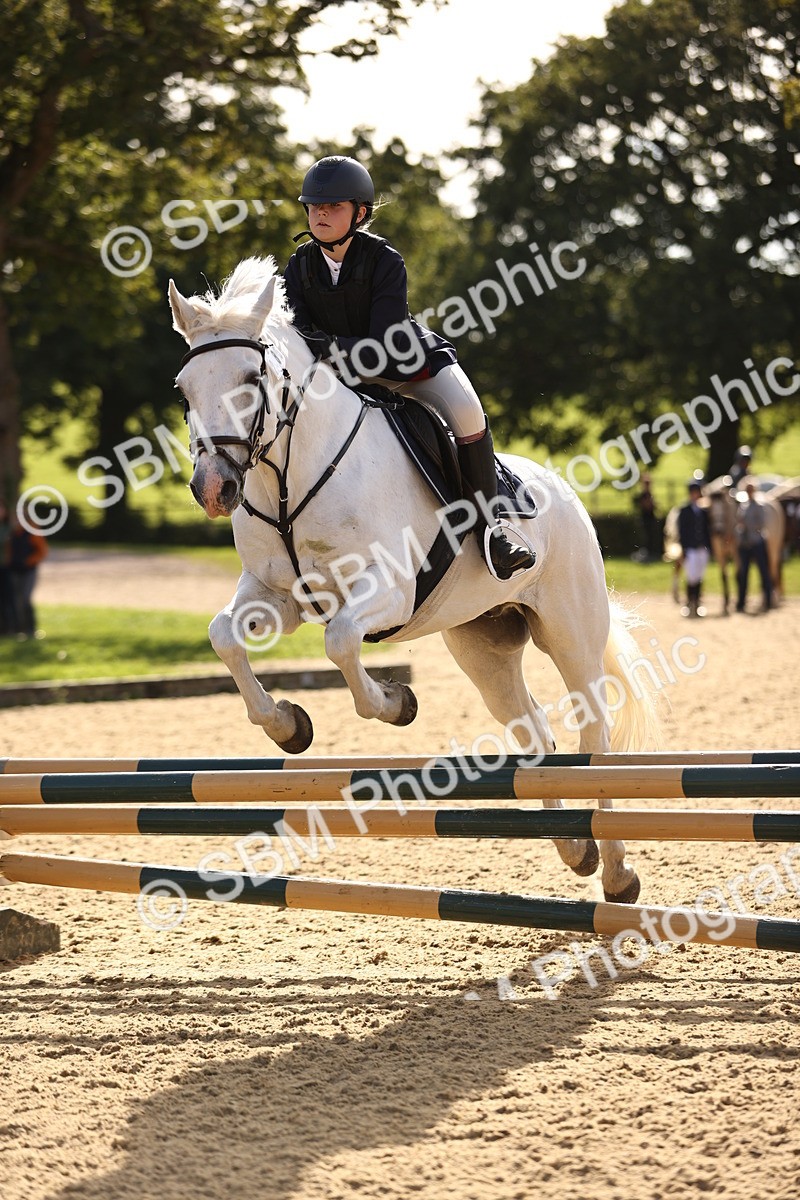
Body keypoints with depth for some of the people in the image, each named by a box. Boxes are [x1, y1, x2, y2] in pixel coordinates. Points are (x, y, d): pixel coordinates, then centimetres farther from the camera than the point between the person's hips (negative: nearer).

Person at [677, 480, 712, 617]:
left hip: (702, 549, 4)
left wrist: (708, 548, 8)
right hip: (690, 549, -4)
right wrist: (684, 549, -9)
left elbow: (707, 532, 16)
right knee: (692, 578, -10)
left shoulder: (703, 512, 13)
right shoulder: (684, 511, 2)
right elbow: (681, 531, -2)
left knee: (699, 579, 4)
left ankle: (697, 604, 8)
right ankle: (689, 604, -5)